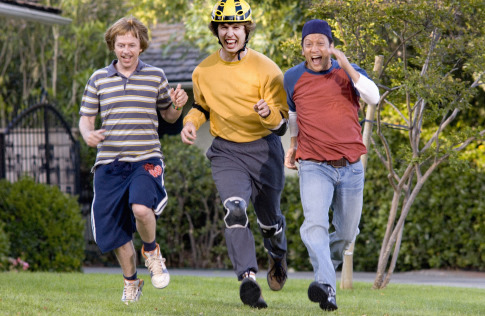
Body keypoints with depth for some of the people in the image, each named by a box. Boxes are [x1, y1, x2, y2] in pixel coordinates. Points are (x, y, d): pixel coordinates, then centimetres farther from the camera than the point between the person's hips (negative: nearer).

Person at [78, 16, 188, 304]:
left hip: (146, 161, -2)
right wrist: (88, 134, -11)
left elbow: (169, 116, 17)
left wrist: (178, 106, -6)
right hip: (109, 163, 2)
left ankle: (152, 252, 2)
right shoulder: (99, 79, 8)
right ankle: (131, 282, 29)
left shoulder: (156, 76, 7)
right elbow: (86, 117, 12)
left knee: (141, 208, -30)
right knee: (116, 233, 4)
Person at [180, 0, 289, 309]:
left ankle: (278, 255, 48)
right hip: (226, 152, 1)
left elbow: (281, 121, -11)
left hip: (264, 149, -1)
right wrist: (191, 121, -2)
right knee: (234, 209, -24)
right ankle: (248, 279, -32)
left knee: (269, 219, 13)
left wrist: (268, 113, -34)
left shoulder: (266, 69, -10)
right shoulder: (204, 71, 1)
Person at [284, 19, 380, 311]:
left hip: (351, 166, 1)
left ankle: (330, 263, 40)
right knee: (315, 224, -25)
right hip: (314, 167, -1)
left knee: (347, 233, 9)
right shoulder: (293, 78, 5)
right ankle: (327, 287, -37)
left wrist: (346, 66, -21)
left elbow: (373, 97, -16)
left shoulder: (348, 71, 3)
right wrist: (292, 145, 26)